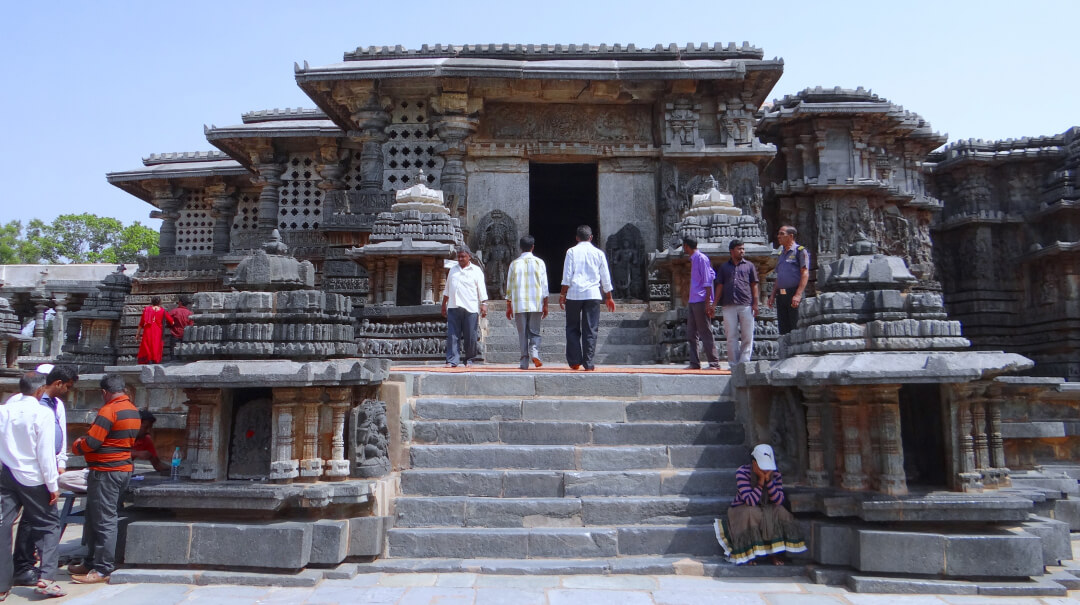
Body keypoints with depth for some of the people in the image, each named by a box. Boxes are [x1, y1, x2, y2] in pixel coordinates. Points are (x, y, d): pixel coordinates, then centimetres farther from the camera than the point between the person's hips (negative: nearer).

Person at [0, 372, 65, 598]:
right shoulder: (42, 413, -14)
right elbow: (45, 453, -13)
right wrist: (53, 485, -8)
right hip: (32, 478, -4)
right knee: (49, 526, 7)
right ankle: (46, 578, -4)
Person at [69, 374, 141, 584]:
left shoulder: (109, 410, -16)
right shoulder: (133, 411, 12)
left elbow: (91, 443, -19)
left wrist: (76, 446, 4)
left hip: (105, 472, -9)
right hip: (124, 469, 9)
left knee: (103, 521, -5)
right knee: (93, 519, 19)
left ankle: (102, 570, -1)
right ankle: (92, 563, 26)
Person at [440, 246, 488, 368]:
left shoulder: (476, 270, 7)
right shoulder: (453, 270, 18)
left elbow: (481, 289, 2)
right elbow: (447, 289, 23)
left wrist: (484, 304, -7)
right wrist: (444, 305, 20)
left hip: (470, 308, -3)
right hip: (453, 307, 3)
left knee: (470, 336, -1)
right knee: (452, 335, -3)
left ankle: (469, 360, 11)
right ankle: (452, 360, -2)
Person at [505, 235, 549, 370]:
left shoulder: (514, 264, 4)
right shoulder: (539, 262, 3)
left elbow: (509, 287, 6)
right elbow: (544, 285, 2)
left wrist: (508, 306, 12)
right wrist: (545, 305, 7)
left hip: (519, 304, 0)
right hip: (536, 304, 0)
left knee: (522, 334, 5)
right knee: (534, 332, 8)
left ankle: (524, 362, 2)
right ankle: (534, 352, -18)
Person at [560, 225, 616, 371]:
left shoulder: (572, 251, 3)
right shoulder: (599, 253, 9)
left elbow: (567, 276, -3)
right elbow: (605, 278, 11)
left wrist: (562, 294, 2)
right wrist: (609, 297, 19)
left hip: (574, 293, -1)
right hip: (593, 294, 1)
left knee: (572, 328, 9)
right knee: (590, 330, 2)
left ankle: (574, 361, 5)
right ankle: (588, 363, 0)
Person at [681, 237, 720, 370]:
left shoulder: (701, 259, -9)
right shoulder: (693, 259, 17)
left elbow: (707, 281, -13)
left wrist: (708, 302, -18)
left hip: (701, 301, -10)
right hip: (692, 302, 10)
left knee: (706, 334, -8)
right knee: (691, 334, 9)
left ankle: (714, 363, -4)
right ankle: (694, 363, 13)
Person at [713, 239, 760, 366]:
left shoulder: (749, 266, 12)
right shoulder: (724, 267, 15)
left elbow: (754, 285, 9)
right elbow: (720, 286, 14)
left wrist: (755, 304, 0)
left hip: (746, 305, -1)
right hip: (728, 306, 1)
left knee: (747, 336, -2)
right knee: (731, 336, 2)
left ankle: (744, 362, 3)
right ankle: (733, 364, 7)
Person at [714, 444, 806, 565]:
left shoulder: (775, 474, -9)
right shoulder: (742, 473, -22)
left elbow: (779, 501, -20)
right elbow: (750, 501, -31)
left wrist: (768, 480, -28)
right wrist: (761, 481, -32)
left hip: (767, 511, 4)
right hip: (742, 510, -4)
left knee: (780, 512, -24)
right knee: (752, 513, -36)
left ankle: (774, 552, -14)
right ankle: (749, 554, -21)